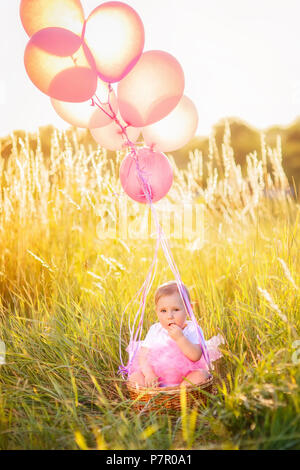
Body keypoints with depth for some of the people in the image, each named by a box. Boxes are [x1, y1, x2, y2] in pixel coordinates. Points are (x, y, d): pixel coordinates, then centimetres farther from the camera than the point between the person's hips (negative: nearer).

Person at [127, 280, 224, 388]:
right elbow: (143, 356, -2)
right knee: (135, 376, -19)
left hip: (185, 376, -2)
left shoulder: (192, 330, -7)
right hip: (157, 376, 2)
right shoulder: (155, 331, 1)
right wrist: (148, 373, -21)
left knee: (201, 375, -28)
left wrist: (180, 338, -29)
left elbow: (196, 356, -20)